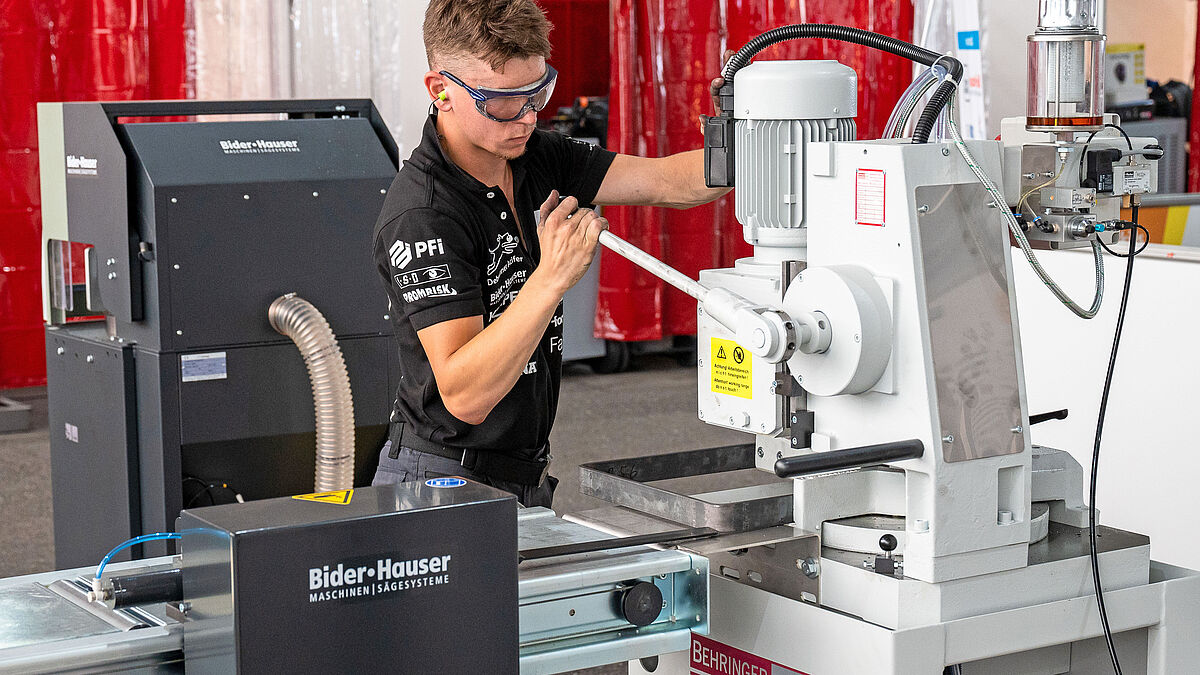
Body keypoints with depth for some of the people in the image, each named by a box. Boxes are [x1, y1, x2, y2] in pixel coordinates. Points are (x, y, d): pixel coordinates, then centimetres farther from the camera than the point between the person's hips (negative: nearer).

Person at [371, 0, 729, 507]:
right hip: (446, 482, -7)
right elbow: (464, 397, -32)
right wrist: (553, 275, -39)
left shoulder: (537, 157, 2)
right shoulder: (421, 215, -25)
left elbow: (668, 183, -6)